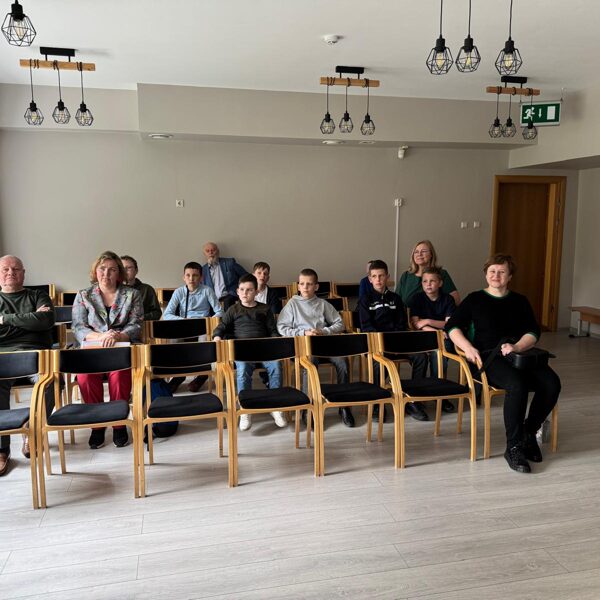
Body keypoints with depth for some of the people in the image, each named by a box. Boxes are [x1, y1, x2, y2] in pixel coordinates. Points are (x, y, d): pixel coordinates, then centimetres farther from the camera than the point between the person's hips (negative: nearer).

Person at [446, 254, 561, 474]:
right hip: (489, 357, -4)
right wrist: (468, 348, -13)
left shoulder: (520, 301, 20)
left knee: (552, 383, -24)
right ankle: (514, 447, -21)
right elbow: (452, 326, 4)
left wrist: (516, 346, -13)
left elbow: (533, 332, 9)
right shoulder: (475, 299, 11)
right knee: (517, 385, -34)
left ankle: (529, 432, -2)